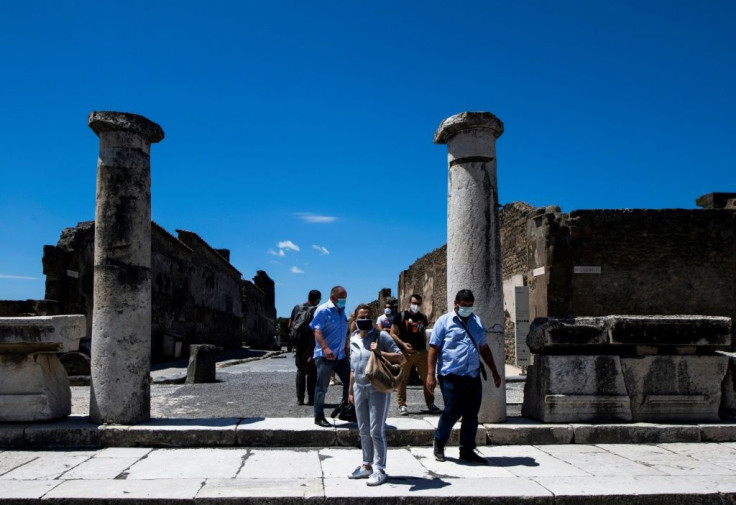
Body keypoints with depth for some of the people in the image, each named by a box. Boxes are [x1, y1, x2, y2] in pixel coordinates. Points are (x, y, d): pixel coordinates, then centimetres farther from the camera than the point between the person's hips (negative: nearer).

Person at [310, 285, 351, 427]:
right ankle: (319, 418, 11)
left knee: (350, 382, 6)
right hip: (325, 356, -8)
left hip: (341, 355, 8)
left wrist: (346, 350, 21)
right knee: (322, 387, 2)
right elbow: (317, 330, -19)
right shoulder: (323, 310, -10)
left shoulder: (342, 311, 15)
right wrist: (325, 348, -30)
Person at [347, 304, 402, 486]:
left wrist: (380, 353, -22)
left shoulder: (381, 336, -7)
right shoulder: (353, 339, 11)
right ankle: (367, 465, 25)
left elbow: (399, 357, -9)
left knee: (376, 430, -4)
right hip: (359, 387, 6)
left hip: (378, 388, -6)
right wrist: (351, 391, 18)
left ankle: (379, 469, 5)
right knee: (364, 430, 13)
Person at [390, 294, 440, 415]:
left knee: (427, 378, 2)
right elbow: (393, 333, 0)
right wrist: (403, 344, -13)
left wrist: (425, 348, 15)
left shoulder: (422, 317, 15)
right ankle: (402, 405, 8)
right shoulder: (401, 316, 2)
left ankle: (430, 403, 14)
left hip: (421, 352, 4)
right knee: (403, 379, -1)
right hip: (405, 352, -3)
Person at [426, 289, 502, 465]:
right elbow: (434, 348, -4)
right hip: (452, 376, -5)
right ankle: (439, 443, 19)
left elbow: (484, 348, 22)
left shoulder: (477, 322, 14)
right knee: (452, 412, -5)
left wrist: (494, 372, 19)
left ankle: (467, 451, 18)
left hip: (473, 377, 5)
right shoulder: (445, 321, -1)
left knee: (471, 415, 7)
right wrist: (430, 374, -11)